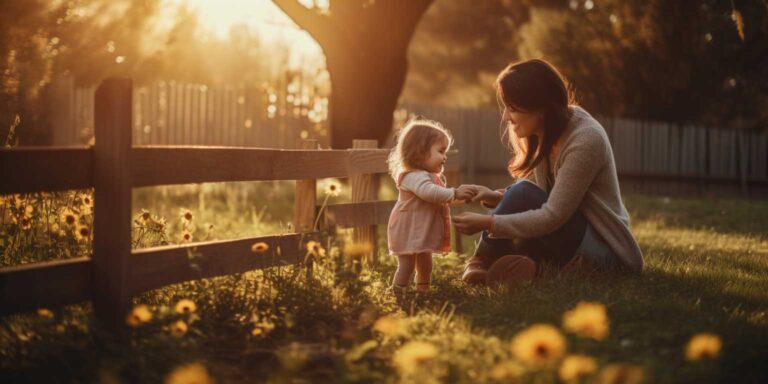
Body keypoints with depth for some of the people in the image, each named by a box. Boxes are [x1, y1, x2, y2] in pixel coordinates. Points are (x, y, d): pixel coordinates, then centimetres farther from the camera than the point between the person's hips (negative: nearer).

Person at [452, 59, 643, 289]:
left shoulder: (585, 140, -24)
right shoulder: (545, 135, 2)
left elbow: (553, 216, -25)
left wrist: (487, 223, -24)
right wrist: (498, 198, -11)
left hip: (604, 250, -9)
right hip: (575, 238, 9)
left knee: (524, 195, -23)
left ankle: (481, 264, -7)